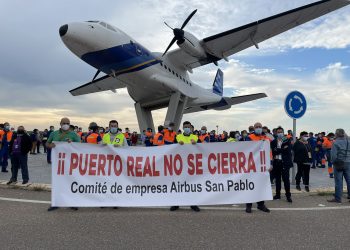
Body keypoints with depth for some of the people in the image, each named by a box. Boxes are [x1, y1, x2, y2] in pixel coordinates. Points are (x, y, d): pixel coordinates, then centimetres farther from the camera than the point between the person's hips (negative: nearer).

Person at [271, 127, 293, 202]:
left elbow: (288, 150, -11)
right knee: (277, 179, 11)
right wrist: (283, 149, -13)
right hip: (276, 162, 3)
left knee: (286, 179, -4)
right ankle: (278, 194, 20)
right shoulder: (273, 142, 8)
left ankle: (288, 195, 5)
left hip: (285, 162, -3)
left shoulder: (287, 141, 2)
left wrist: (278, 150, -11)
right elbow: (273, 151, -6)